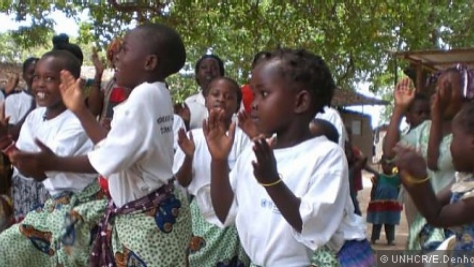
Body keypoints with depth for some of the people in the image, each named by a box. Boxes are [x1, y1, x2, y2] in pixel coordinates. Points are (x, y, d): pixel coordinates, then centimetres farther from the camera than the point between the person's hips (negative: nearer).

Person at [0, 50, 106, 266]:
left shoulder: (78, 123, -21)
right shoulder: (35, 117, 3)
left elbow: (40, 171, -26)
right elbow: (26, 168, -2)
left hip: (83, 206, -8)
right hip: (55, 203, 8)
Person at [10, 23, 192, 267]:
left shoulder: (144, 95, -21)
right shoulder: (153, 95, 9)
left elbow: (112, 157, -26)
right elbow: (114, 145, 11)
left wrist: (53, 163, -23)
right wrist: (80, 110, 13)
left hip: (147, 219, -9)